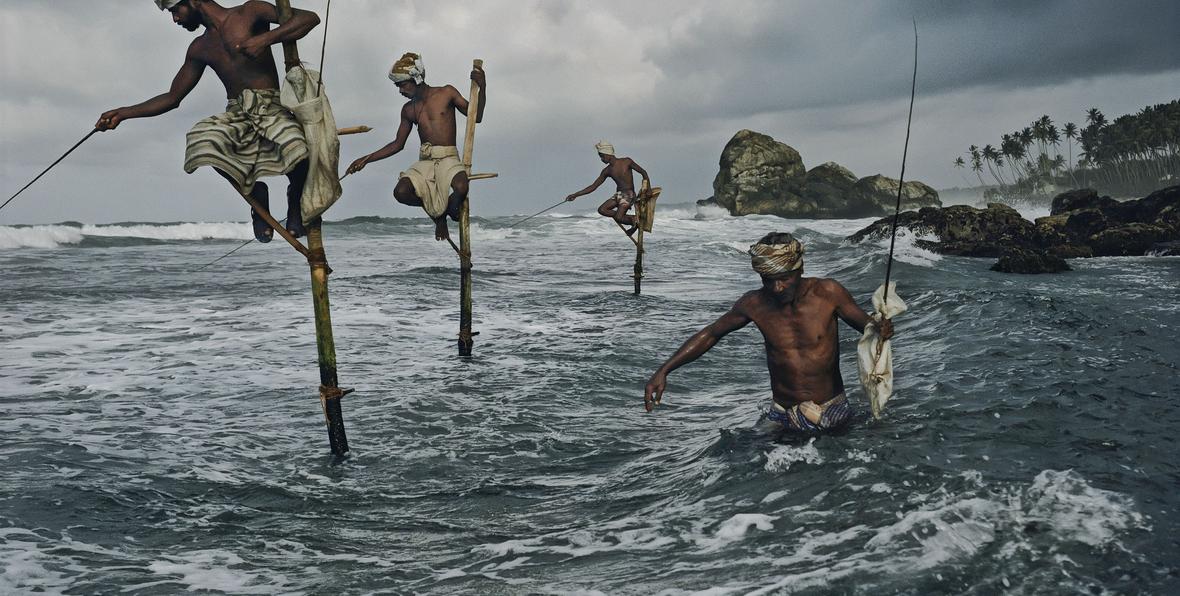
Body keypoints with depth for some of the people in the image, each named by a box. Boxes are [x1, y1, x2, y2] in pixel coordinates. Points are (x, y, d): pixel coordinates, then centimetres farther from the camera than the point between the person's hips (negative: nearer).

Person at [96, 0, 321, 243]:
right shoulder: (199, 49, 20)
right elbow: (172, 98, 26)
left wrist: (267, 38, -19)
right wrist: (123, 113, 18)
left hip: (271, 109, -5)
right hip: (237, 116, 5)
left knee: (297, 147, -38)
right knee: (203, 140, -30)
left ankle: (296, 200, -3)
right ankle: (254, 193, -4)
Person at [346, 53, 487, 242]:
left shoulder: (447, 93, 4)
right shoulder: (408, 110, 15)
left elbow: (476, 117, 5)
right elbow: (398, 144, 22)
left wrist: (482, 87, -9)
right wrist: (366, 159, 16)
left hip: (448, 159, -4)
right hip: (424, 162, 4)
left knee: (461, 188, -37)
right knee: (401, 192, -27)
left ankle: (450, 207, 4)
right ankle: (437, 212, 4)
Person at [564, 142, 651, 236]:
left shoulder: (627, 162, -5)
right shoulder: (607, 171, 7)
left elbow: (643, 172, 0)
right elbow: (593, 186, 9)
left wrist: (648, 189, -14)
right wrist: (576, 195, 3)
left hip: (629, 195, -6)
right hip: (618, 195, 6)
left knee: (618, 218, -26)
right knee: (601, 210, -17)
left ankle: (635, 220, 6)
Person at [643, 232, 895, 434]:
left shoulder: (828, 293, -12)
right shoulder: (755, 304, -7)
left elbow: (867, 325, 0)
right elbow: (710, 334, 6)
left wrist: (881, 331, -26)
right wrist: (664, 371, -1)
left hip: (832, 412, 1)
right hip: (783, 417, 0)